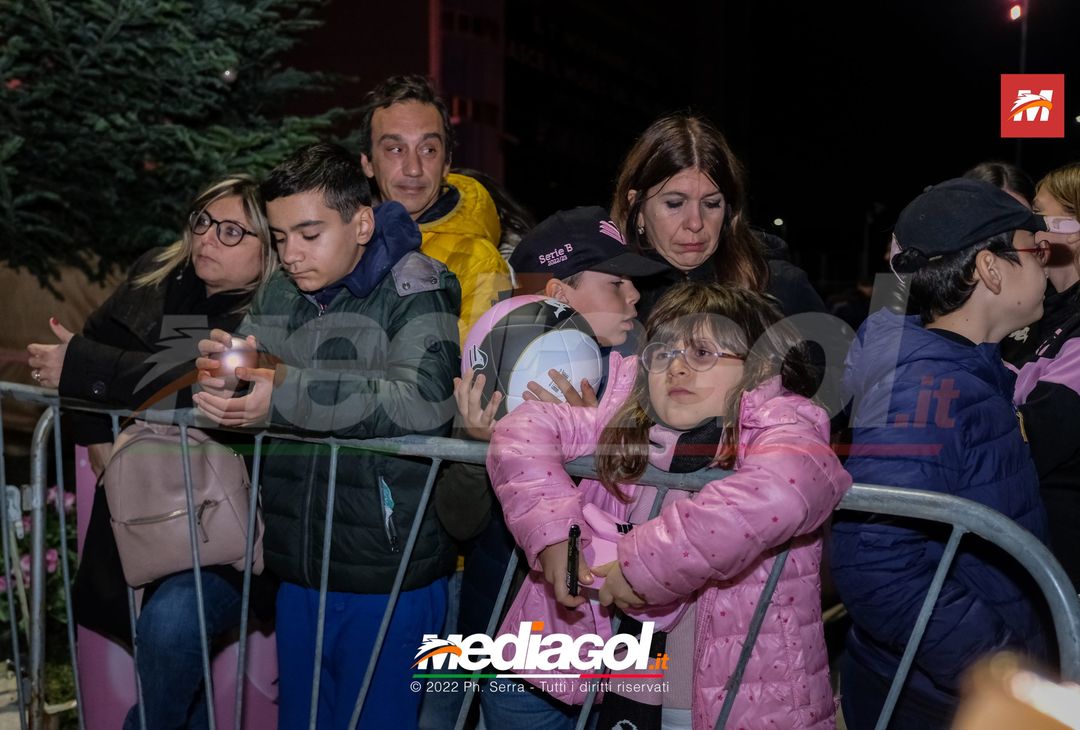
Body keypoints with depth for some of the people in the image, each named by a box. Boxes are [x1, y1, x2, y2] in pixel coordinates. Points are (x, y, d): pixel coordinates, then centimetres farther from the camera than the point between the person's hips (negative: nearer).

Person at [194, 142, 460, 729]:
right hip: (298, 571, 6)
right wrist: (219, 371, -12)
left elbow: (424, 400, -26)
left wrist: (286, 394, -27)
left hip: (388, 577, -6)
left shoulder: (414, 287, -11)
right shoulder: (280, 293, 9)